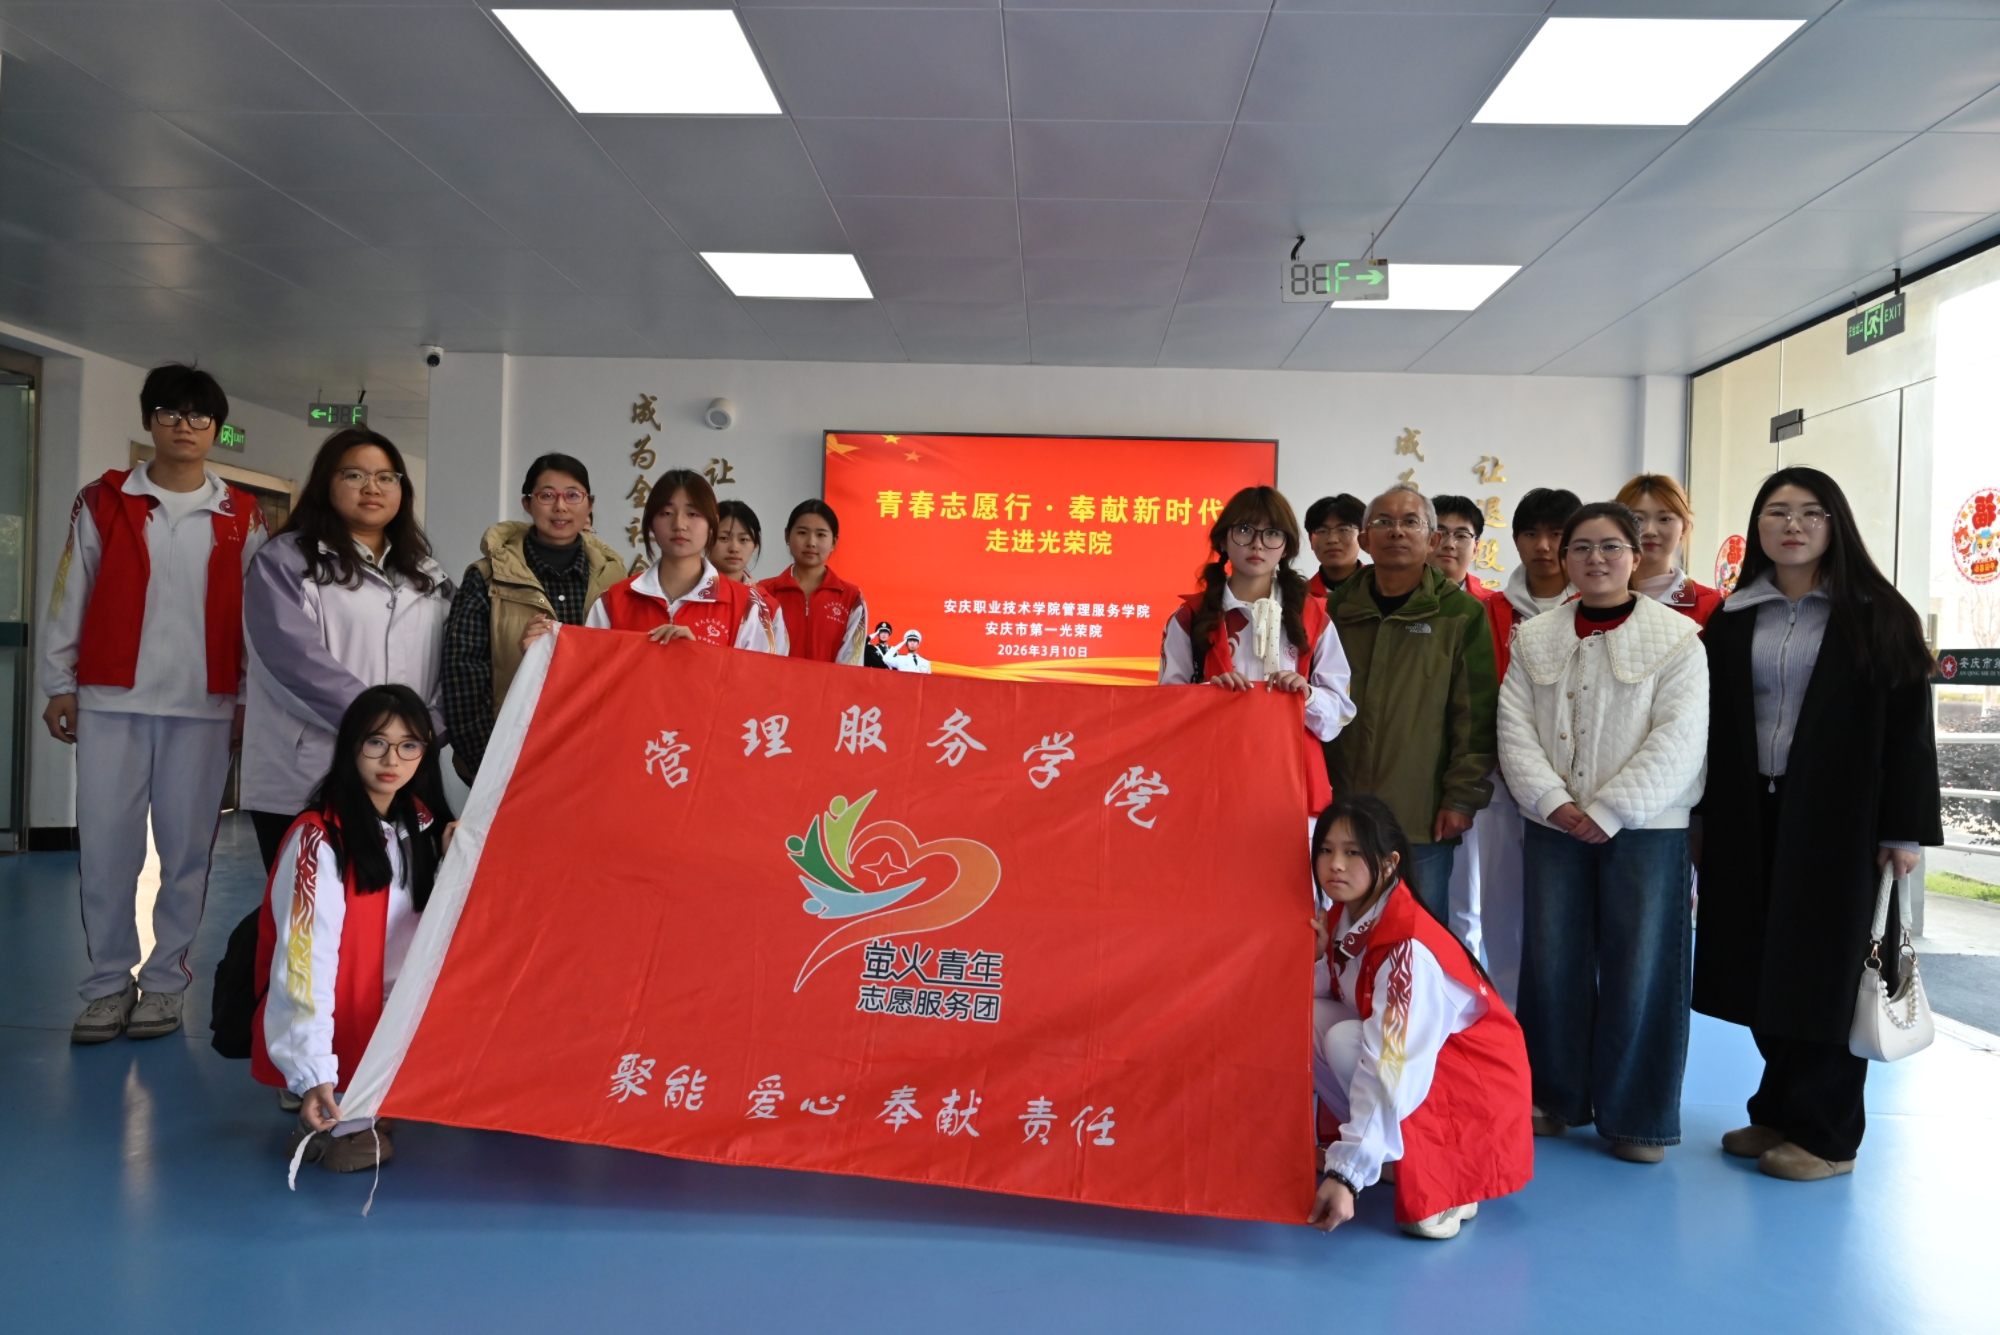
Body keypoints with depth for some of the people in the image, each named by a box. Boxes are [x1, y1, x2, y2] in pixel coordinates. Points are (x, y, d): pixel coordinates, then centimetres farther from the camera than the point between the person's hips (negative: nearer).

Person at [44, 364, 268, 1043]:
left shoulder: (242, 517, 8)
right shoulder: (103, 501, 8)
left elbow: (256, 614, 8)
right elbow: (70, 594, 9)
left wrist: (250, 700, 4)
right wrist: (59, 683, 6)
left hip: (204, 705, 0)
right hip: (112, 699, 0)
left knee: (187, 845, 3)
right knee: (106, 842, 0)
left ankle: (165, 980, 15)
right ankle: (108, 983, 13)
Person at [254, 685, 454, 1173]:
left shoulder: (422, 822, 2)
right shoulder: (319, 839, -19)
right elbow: (306, 962, -26)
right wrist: (314, 1073, -32)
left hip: (397, 1010, 8)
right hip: (339, 1021, -8)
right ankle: (335, 1122, -3)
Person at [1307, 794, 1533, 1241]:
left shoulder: (1407, 947, -30)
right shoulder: (1346, 919, -5)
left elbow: (1389, 1075, -36)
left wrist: (1347, 1173, -38)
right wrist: (1315, 958, -20)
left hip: (1475, 1079, -7)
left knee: (1345, 1039, -28)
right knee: (1306, 1017, -12)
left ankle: (1445, 1182, -12)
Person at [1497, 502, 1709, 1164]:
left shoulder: (1676, 638, -1)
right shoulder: (1535, 639, 9)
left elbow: (1678, 740, -10)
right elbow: (1516, 729, 2)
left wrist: (1609, 811, -15)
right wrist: (1553, 802, -12)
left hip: (1645, 828, -3)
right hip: (1554, 827, 3)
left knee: (1640, 968, 2)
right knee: (1552, 961, 8)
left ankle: (1636, 1115, 16)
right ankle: (1556, 1096, 24)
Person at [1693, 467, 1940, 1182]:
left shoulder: (1874, 614, -1)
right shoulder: (1732, 620, 8)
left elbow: (1908, 726, -4)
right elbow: (1714, 725, 9)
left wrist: (1904, 830, -9)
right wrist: (1706, 821, 4)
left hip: (1839, 819, -3)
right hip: (1750, 819, 4)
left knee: (1824, 969, 2)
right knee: (1764, 968, 7)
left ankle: (1825, 1133, 14)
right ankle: (1781, 1114, 22)